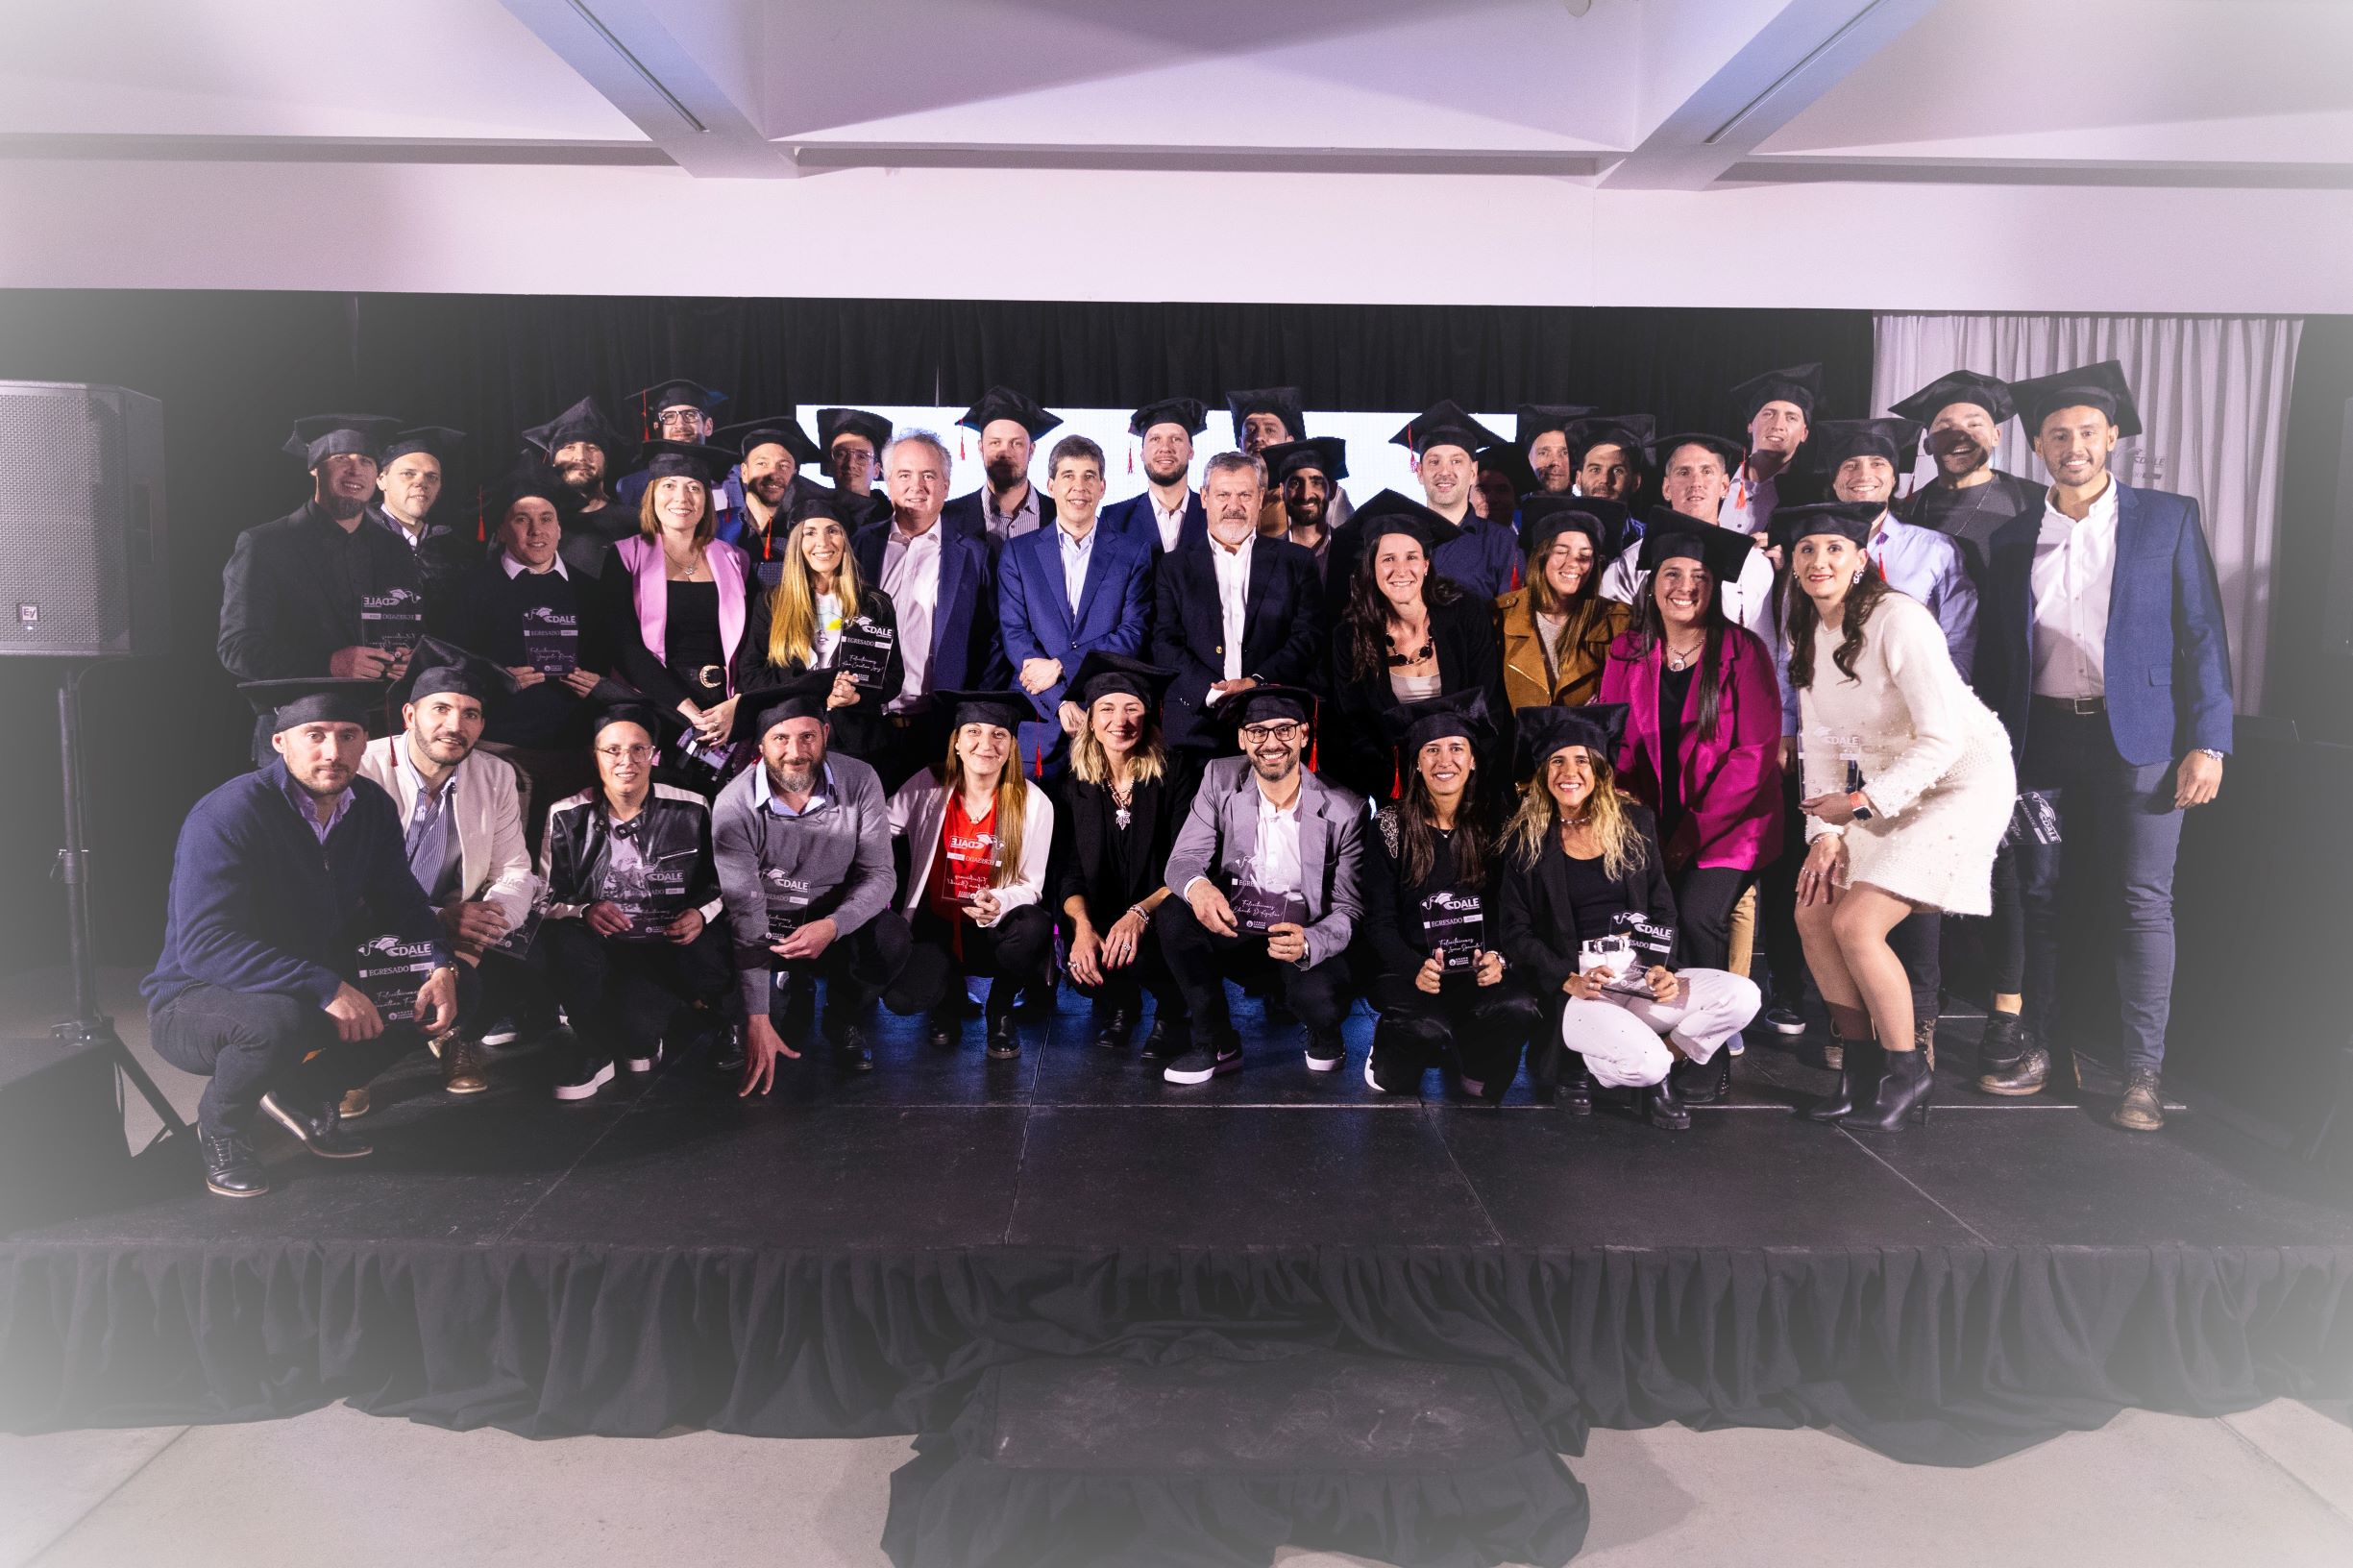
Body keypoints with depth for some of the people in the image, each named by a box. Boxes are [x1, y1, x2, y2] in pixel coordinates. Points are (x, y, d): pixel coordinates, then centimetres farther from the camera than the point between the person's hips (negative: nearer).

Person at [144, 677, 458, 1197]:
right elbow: (204, 944, -32)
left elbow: (401, 902, 5)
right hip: (196, 999, -7)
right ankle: (221, 1121, -3)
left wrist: (439, 968, -15)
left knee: (429, 988, -8)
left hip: (318, 988, 7)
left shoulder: (372, 807, -4)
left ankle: (305, 1095, 9)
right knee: (280, 1020, -38)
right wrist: (326, 989, -38)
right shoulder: (227, 815, -24)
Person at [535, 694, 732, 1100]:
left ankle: (642, 1038, 10)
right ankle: (593, 1052, -10)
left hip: (667, 948, -2)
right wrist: (582, 911, -18)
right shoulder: (567, 817, 3)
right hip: (598, 950, 2)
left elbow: (722, 883, 11)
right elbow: (547, 899, 3)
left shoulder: (691, 811, 2)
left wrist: (702, 914, -9)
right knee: (558, 941, -34)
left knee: (635, 1021, -32)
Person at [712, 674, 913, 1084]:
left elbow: (879, 874, -13)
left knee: (891, 939, -30)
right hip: (768, 930, 0)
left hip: (838, 921, 0)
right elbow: (744, 912, -23)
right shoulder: (734, 805, -20)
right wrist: (757, 1020, -29)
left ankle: (846, 1023, 2)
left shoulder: (859, 781, -15)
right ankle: (784, 989, 15)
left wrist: (832, 926, -35)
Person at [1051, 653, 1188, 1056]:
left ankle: (1172, 1012, 4)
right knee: (1081, 963, -26)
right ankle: (1119, 1006, 11)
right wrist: (1082, 926, -22)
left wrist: (1139, 914, -26)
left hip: (1159, 921, -2)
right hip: (1099, 922, 3)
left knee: (1141, 956, -31)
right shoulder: (1073, 789, 2)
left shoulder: (1171, 781, -6)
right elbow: (1068, 875, -2)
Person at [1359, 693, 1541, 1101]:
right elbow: (1378, 921, -2)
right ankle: (1387, 1064, 3)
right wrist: (1416, 969, -20)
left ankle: (1475, 1081, 2)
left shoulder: (1491, 826, 7)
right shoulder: (1390, 826, 0)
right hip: (1405, 972, -2)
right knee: (1426, 1027, -33)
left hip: (1476, 974, 2)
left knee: (1520, 1007, -29)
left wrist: (1497, 958, -14)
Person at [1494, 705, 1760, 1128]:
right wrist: (1569, 980, -15)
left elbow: (1662, 907, 12)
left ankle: (1655, 1073, -1)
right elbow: (1514, 932, 0)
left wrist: (1662, 967, -7)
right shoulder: (1526, 840, 2)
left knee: (1742, 996, -19)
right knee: (1644, 1061, -31)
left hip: (1642, 977, 5)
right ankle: (1578, 1066, 1)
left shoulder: (1634, 822, 10)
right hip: (1574, 989, -4)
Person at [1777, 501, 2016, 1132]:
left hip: (1962, 780, -8)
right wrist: (1826, 832, -3)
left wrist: (1861, 803, -21)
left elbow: (1943, 738, -23)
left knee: (1856, 921, -17)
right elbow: (1820, 741, 7)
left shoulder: (1898, 620, -21)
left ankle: (1908, 1074, 3)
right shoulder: (1806, 634, 3)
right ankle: (1858, 1069, 14)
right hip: (1883, 786, 8)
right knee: (1813, 913, -2)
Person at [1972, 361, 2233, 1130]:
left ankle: (2142, 1074, 5)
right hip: (2040, 739, 3)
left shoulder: (2168, 519, 3)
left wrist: (2208, 742, -8)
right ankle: (2036, 1048, 18)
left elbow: (2203, 634, -1)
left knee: (2143, 902, -1)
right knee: (2038, 896, 8)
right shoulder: (2013, 537, 10)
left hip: (2137, 738, -3)